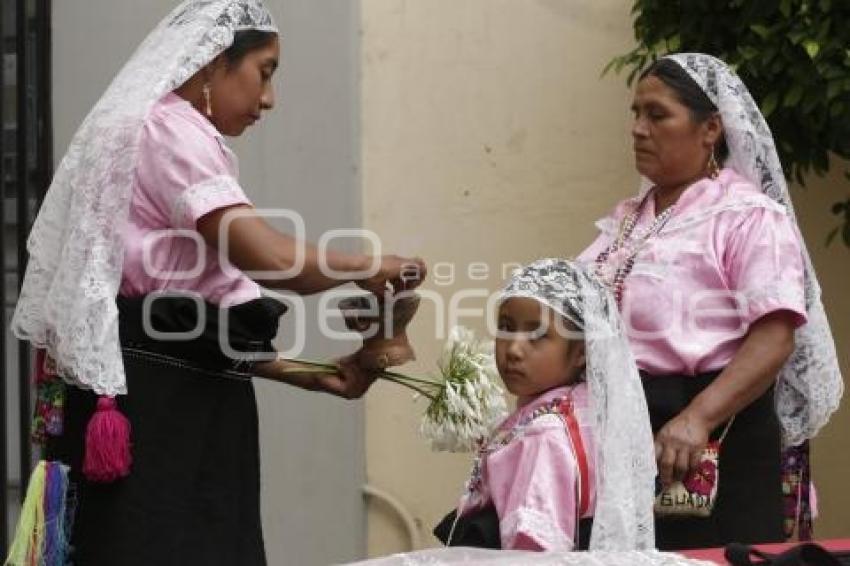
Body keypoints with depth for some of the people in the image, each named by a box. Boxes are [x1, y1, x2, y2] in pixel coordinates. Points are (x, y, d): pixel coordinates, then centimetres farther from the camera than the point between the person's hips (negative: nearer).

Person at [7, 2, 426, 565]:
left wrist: (306, 374, 16)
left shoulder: (171, 134, 22)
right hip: (154, 404, -10)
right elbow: (269, 258, -20)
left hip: (176, 400, 10)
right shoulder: (169, 129, -9)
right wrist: (369, 268, -3)